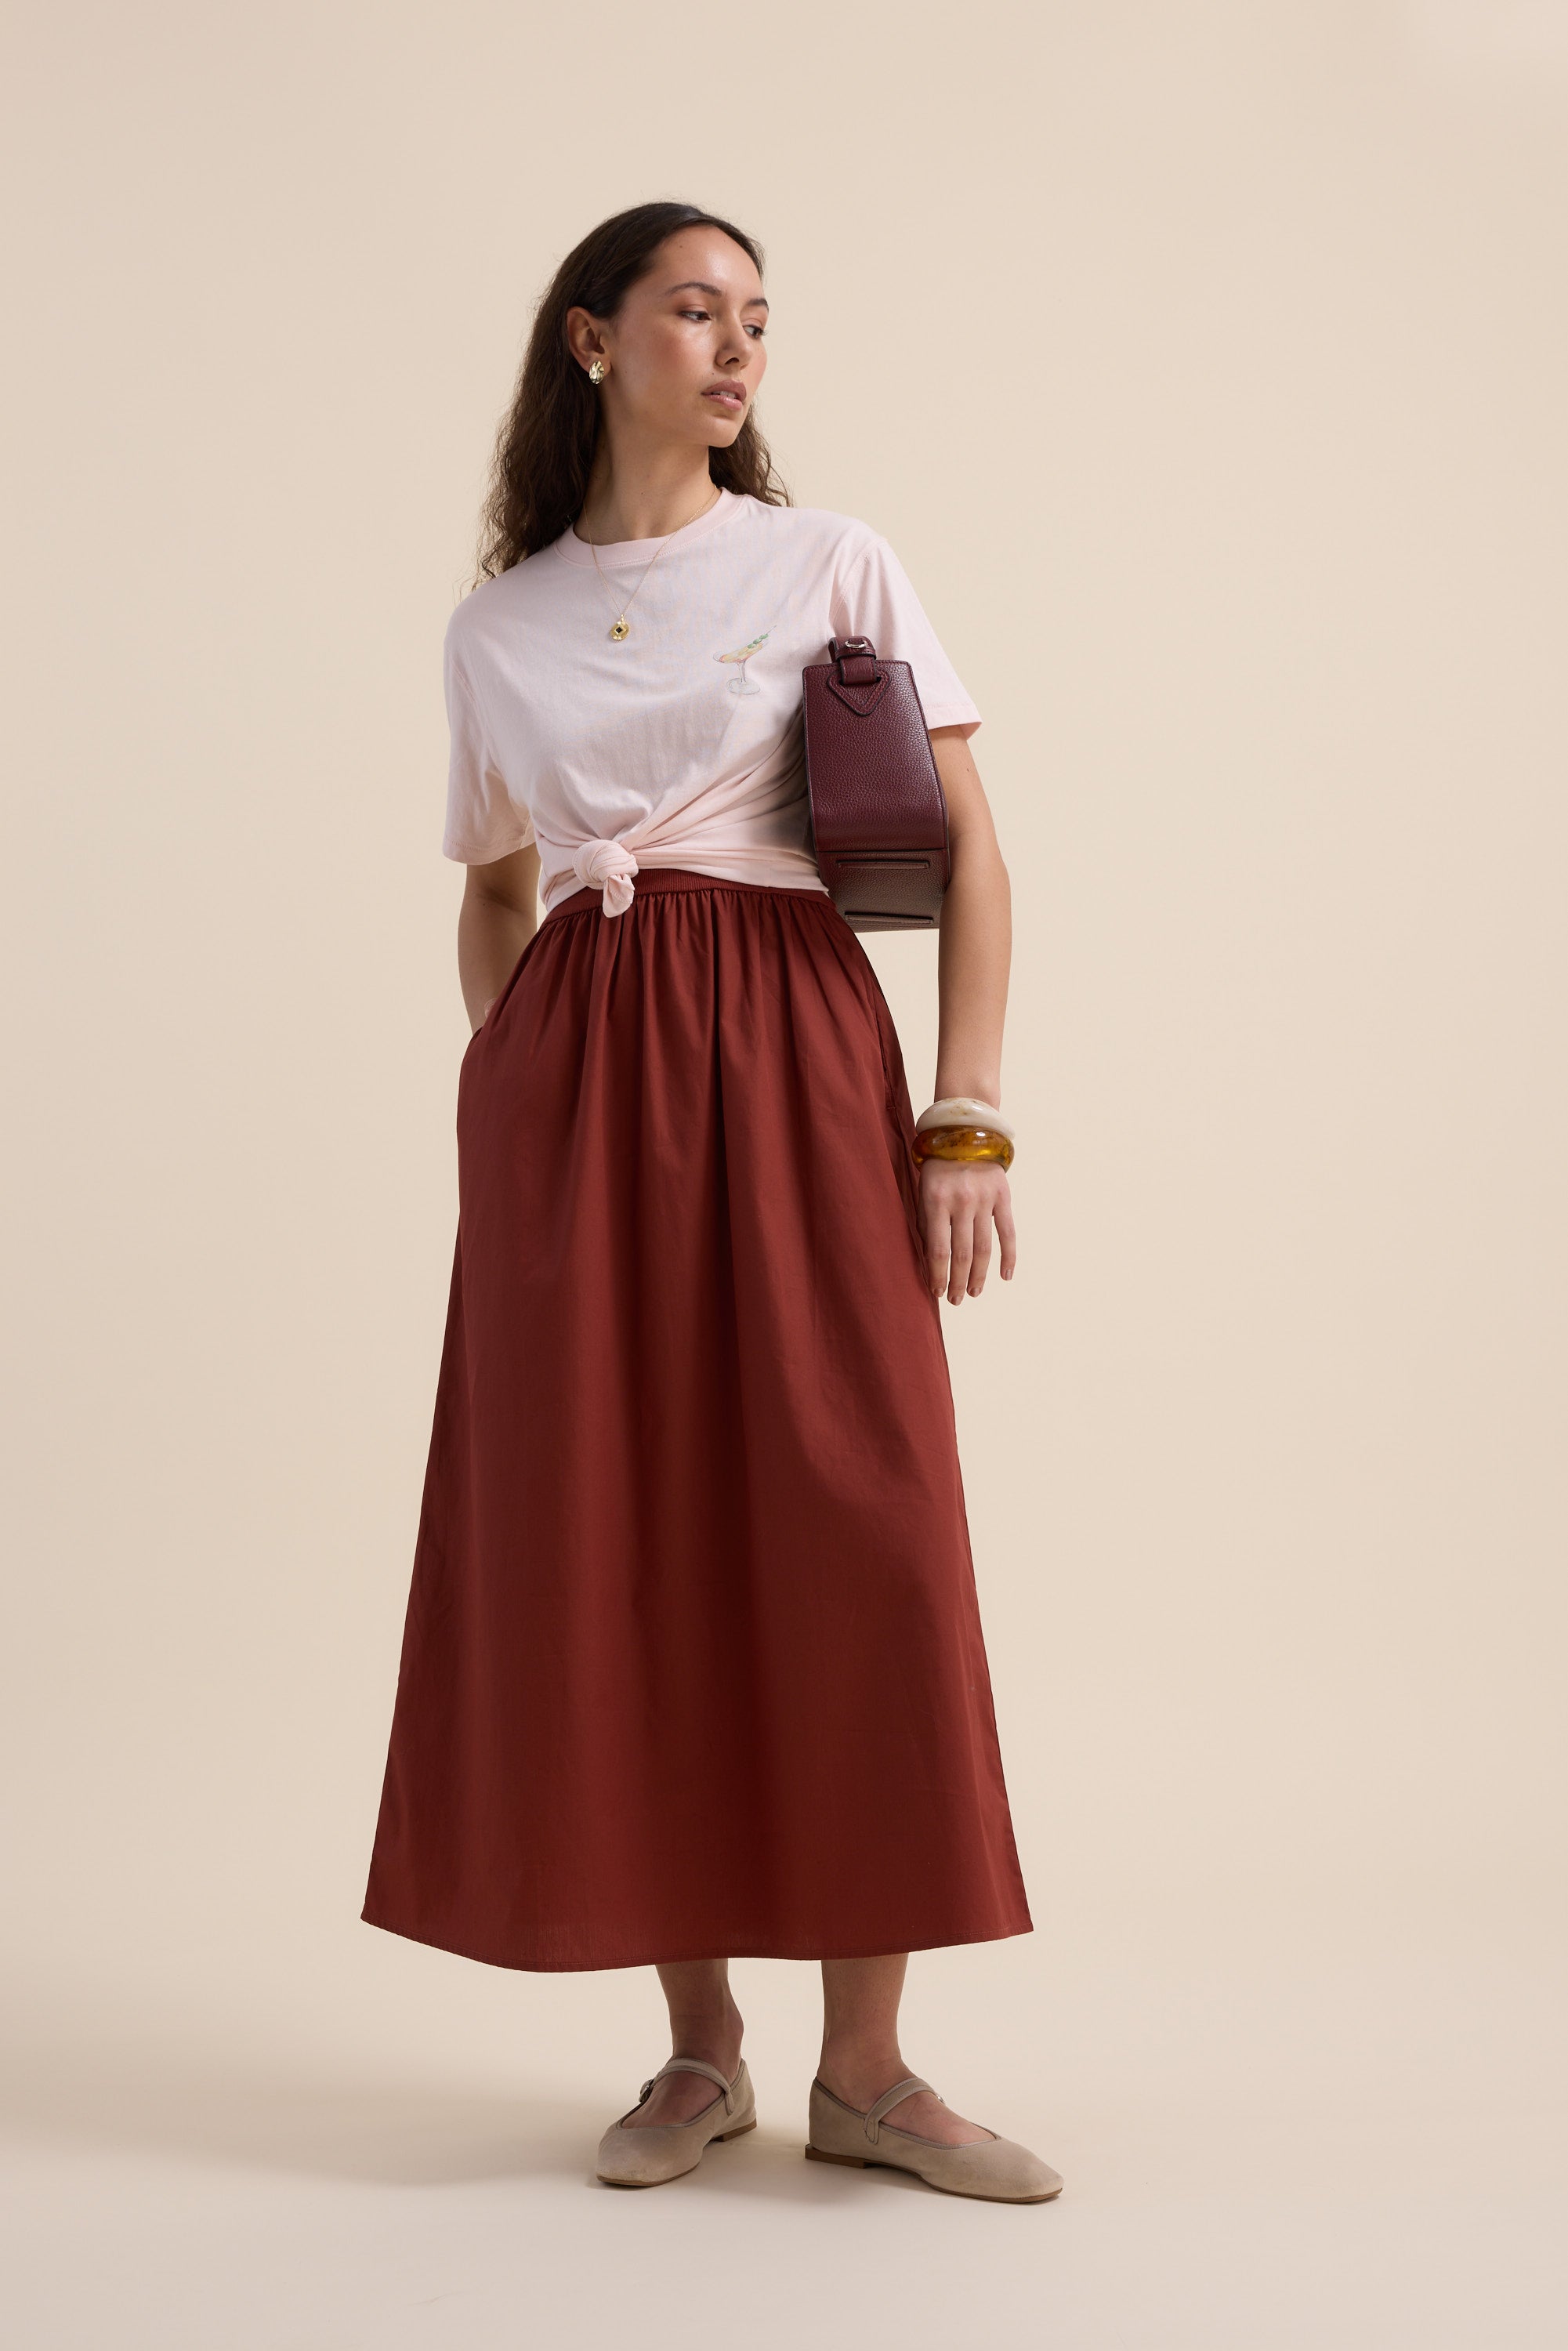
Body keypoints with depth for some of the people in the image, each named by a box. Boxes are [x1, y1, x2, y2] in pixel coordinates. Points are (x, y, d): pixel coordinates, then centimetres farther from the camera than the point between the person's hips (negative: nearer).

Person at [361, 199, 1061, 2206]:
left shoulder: (832, 564, 7)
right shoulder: (493, 629, 14)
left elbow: (969, 852, 2)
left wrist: (968, 1116, -7)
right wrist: (494, 1106, 9)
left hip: (787, 1055, -2)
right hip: (568, 1079, 2)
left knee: (846, 1533, -5)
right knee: (606, 1549, 0)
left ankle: (866, 2069, 5)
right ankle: (700, 2046, 13)